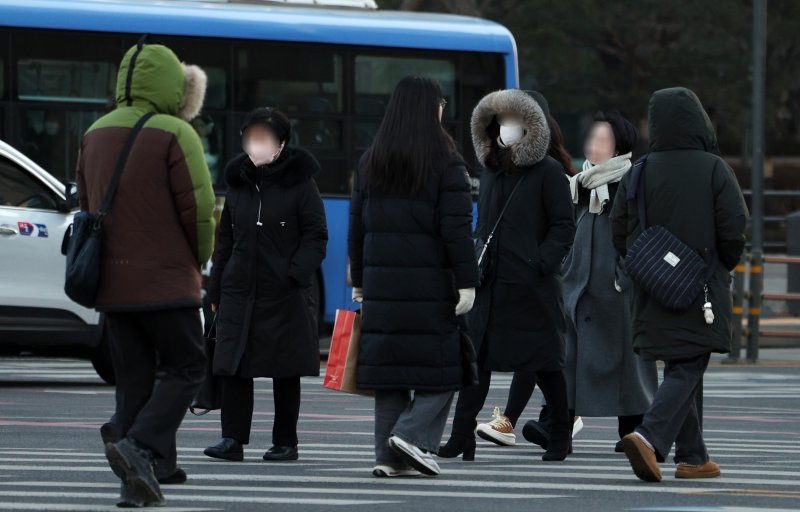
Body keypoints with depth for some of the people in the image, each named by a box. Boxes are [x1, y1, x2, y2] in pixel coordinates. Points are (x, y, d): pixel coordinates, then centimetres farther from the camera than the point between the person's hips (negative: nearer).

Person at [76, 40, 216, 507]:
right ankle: (139, 447, -17)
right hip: (166, 281, -7)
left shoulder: (96, 134, 11)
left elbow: (87, 204, 17)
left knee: (134, 378, 10)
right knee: (185, 369, 3)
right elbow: (199, 207, -13)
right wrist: (198, 262, 4)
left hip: (111, 283, 7)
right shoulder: (175, 135, -12)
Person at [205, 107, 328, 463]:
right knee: (233, 367, -4)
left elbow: (315, 238, -4)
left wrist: (295, 274, -17)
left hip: (285, 296, -4)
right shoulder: (238, 183, 11)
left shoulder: (299, 183, -3)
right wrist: (215, 290, 12)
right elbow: (225, 240, 16)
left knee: (285, 373, 4)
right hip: (240, 291, 4)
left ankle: (285, 442, 11)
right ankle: (233, 439, -3)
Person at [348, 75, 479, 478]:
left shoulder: (370, 162, 10)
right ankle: (414, 434, -14)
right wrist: (467, 282, -7)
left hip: (382, 279, 5)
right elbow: (457, 228, -9)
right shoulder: (445, 163, -5)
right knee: (439, 366, 3)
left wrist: (359, 280, 19)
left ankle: (388, 455, 4)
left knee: (389, 366, 6)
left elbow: (357, 224, 13)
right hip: (431, 280, -5)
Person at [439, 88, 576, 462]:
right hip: (489, 286, 5)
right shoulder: (491, 171, 15)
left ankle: (561, 435, 17)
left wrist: (539, 265, -17)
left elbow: (563, 228, -6)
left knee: (544, 362, 3)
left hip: (531, 287, -5)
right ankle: (462, 436, -2)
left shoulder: (547, 173, -4)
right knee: (476, 358, -2)